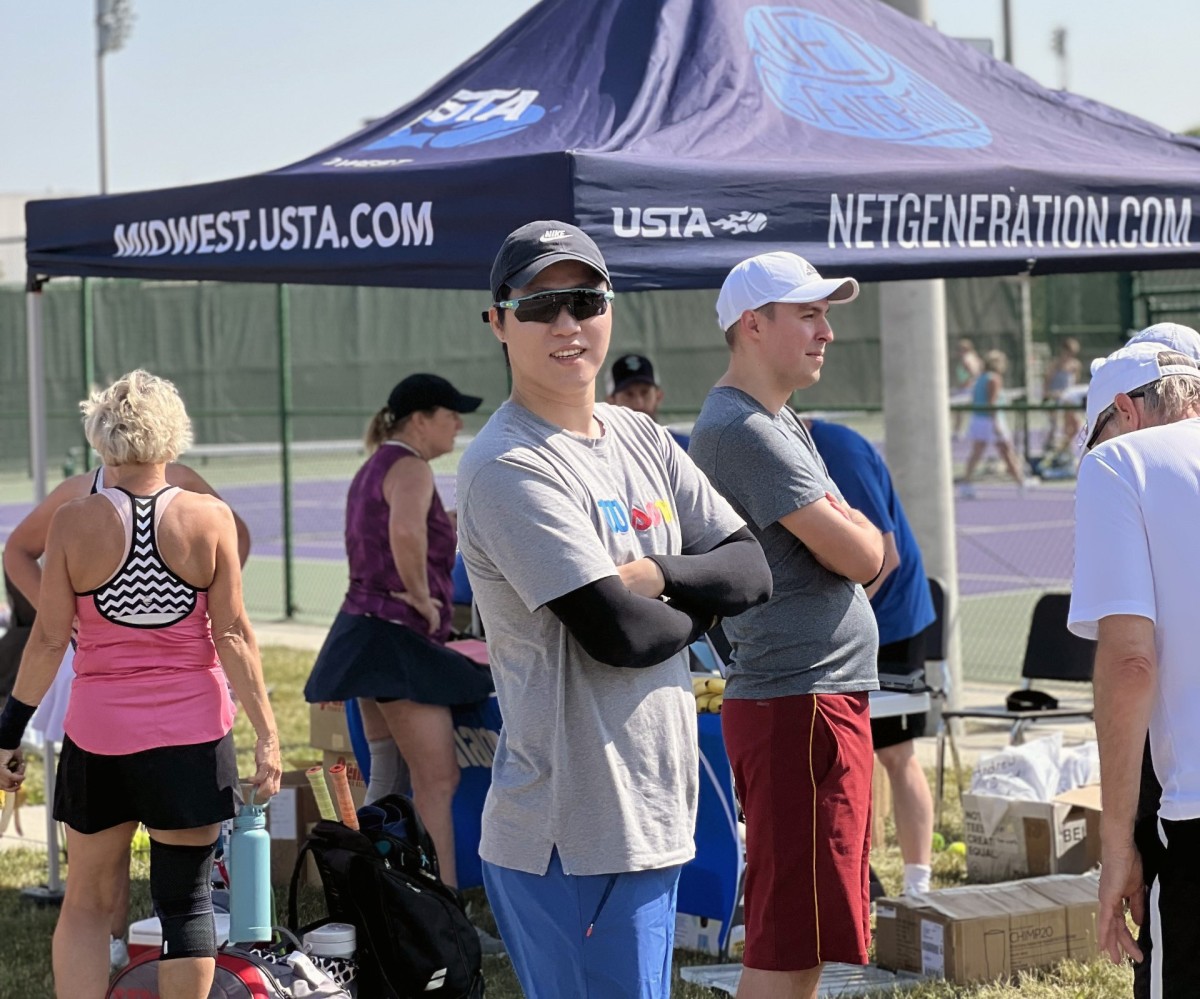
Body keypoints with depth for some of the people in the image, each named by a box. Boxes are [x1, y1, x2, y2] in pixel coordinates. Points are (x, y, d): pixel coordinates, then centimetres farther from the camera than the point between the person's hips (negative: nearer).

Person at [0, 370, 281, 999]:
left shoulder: (74, 521, -5)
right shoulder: (209, 518, -5)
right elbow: (233, 636, -6)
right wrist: (266, 734, -1)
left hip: (100, 734, 0)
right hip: (193, 734, 0)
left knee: (86, 901, 12)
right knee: (185, 897, 6)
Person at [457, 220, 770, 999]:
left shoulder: (640, 438, 13)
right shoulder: (508, 468, -14)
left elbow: (752, 569, 8)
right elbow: (616, 632, -21)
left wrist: (657, 574, -11)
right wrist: (699, 612, -1)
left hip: (654, 812, 9)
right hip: (575, 839, -9)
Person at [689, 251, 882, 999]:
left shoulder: (780, 423, 18)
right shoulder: (742, 430, -15)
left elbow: (865, 556, 16)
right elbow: (860, 556, -17)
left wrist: (846, 529, -6)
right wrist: (862, 530, 5)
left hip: (829, 698, 10)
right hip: (799, 705, -10)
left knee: (806, 936, 17)